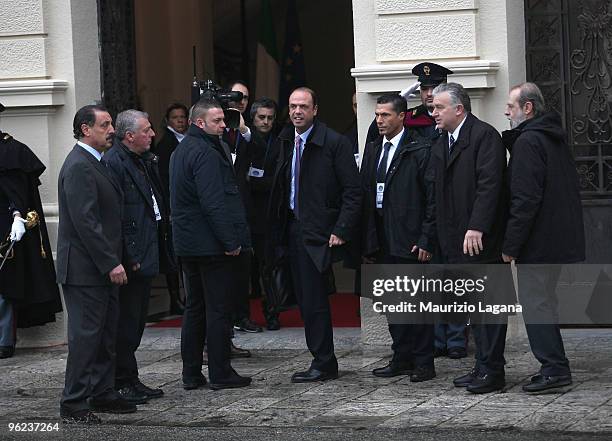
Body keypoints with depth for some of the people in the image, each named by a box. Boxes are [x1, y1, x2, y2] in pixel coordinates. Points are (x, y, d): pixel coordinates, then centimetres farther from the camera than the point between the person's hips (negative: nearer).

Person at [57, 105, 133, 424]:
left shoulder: (96, 163, 16)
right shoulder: (78, 167, -17)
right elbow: (85, 222, -22)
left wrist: (113, 260, 16)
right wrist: (111, 263, -21)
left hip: (102, 268, 10)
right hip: (85, 269, -10)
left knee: (105, 334, 14)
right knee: (86, 335, -6)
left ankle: (102, 394, 23)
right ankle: (73, 405, -1)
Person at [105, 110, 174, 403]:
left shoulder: (145, 160, 14)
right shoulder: (113, 163, -16)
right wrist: (128, 258, -21)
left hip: (145, 256, 10)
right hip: (130, 259, -10)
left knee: (136, 321, 15)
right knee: (126, 322, -4)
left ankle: (131, 380, 22)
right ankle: (122, 383, 3)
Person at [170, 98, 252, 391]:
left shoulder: (181, 151, 15)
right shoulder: (206, 154, -17)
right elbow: (214, 203, -23)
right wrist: (231, 240, -19)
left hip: (187, 243, 9)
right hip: (211, 244, -9)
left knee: (194, 308, 13)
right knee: (219, 309, -3)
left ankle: (191, 373, 15)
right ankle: (220, 374, 1)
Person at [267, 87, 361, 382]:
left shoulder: (334, 142, -10)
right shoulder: (285, 141, 11)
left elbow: (352, 191, -12)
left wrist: (341, 231, -17)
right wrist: (278, 229, 8)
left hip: (318, 233, -7)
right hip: (293, 230, 7)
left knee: (313, 300, -7)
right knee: (305, 300, 9)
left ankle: (323, 365, 1)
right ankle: (323, 361, 17)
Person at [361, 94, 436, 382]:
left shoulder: (420, 150, -6)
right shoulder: (373, 150, 14)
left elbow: (432, 198, -9)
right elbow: (365, 196, 14)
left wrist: (426, 240, -14)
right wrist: (368, 242, 9)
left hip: (410, 241, -6)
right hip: (383, 243, 6)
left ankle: (424, 363, 4)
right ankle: (402, 359, 19)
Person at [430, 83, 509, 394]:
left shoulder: (485, 136, -10)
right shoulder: (440, 145, 17)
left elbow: (489, 185, -18)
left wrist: (477, 227, -25)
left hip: (481, 239, -8)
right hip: (456, 241, 8)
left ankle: (492, 371, -1)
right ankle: (483, 366, 17)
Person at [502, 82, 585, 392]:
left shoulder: (528, 142, -16)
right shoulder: (555, 138, 15)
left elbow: (525, 199, -22)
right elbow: (570, 188, 21)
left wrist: (510, 245, -18)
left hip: (539, 240, -10)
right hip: (561, 237, 10)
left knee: (535, 302, -6)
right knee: (543, 301, 16)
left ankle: (554, 368, -7)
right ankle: (554, 366, 21)